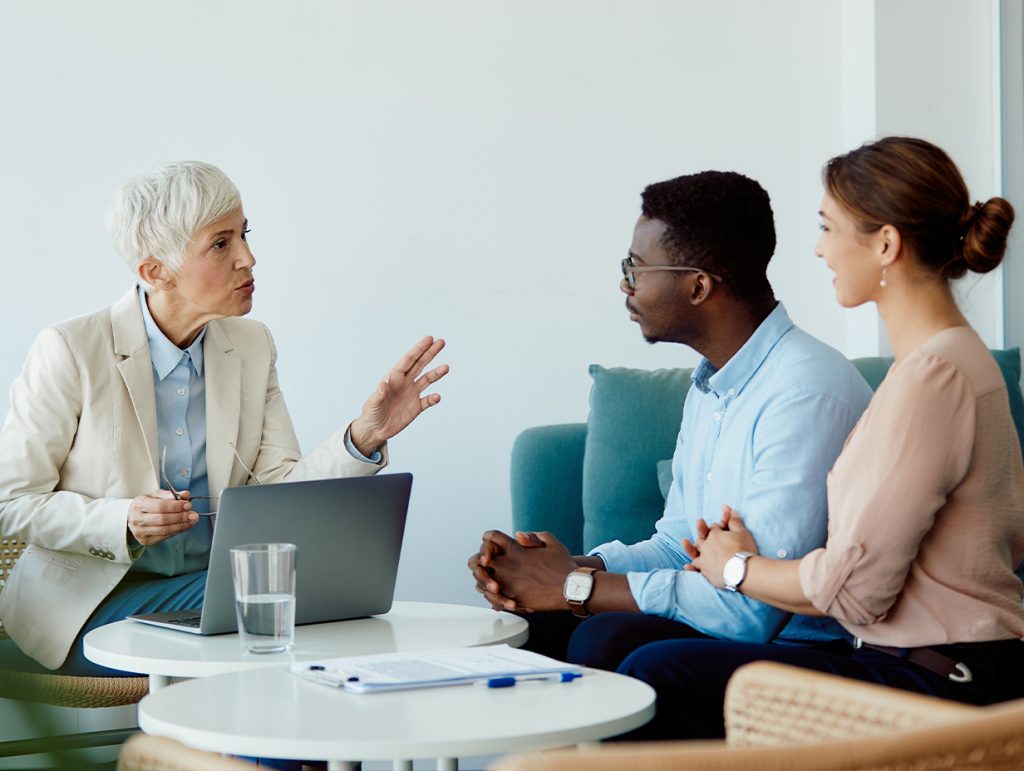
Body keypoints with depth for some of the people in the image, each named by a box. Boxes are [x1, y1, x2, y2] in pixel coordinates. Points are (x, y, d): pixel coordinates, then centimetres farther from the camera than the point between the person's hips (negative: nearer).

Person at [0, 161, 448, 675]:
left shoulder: (251, 348, 6)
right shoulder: (69, 351, -11)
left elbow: (278, 493, 0)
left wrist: (364, 438, -16)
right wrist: (123, 523, -23)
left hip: (212, 585, 6)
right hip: (95, 599, -6)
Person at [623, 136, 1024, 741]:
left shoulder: (930, 375, -19)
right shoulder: (956, 354, 14)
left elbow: (853, 588, -19)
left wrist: (738, 568, 3)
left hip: (940, 686, -10)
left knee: (658, 674, -13)